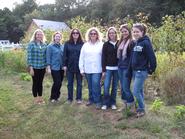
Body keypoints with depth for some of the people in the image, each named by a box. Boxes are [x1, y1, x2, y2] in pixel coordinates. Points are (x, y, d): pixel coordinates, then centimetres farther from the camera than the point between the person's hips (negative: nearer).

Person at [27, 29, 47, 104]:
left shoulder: (44, 45, 7)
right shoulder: (31, 44, -7)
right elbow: (29, 56, -9)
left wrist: (46, 66, 8)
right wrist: (31, 68, -13)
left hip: (42, 67, 4)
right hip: (34, 67, -4)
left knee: (40, 83, 13)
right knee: (35, 83, 6)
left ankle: (40, 98, 25)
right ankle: (35, 99, 18)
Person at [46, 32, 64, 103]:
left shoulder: (62, 46, 9)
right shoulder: (50, 46, -5)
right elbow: (48, 57, -7)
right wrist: (48, 67, -11)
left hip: (61, 68, 5)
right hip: (54, 68, -5)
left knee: (59, 83, 8)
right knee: (57, 82, -8)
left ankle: (57, 96, 25)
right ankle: (52, 97, 10)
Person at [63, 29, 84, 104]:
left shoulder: (82, 44, 0)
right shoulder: (67, 44, 3)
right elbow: (65, 55, 2)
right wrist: (64, 65, -4)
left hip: (79, 66, -1)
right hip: (70, 66, 1)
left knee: (79, 83, 7)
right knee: (70, 83, 9)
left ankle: (79, 98, 17)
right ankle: (70, 98, 19)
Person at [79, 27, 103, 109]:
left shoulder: (101, 45, -1)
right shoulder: (85, 45, 7)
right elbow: (81, 58, 8)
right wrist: (81, 69, 4)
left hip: (97, 70, -3)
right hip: (87, 70, 3)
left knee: (96, 85, -9)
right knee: (90, 86, 12)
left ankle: (98, 101, 2)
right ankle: (91, 99, 27)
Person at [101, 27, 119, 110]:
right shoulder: (106, 44, 3)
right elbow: (103, 58, 1)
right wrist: (103, 70, -3)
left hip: (117, 68, 1)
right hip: (108, 68, 0)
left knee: (115, 87, 8)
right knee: (106, 86, -4)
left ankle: (113, 103, 19)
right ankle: (105, 103, 10)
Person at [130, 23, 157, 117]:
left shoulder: (145, 43, -14)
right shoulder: (135, 43, 10)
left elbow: (152, 57, -15)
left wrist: (151, 70, -9)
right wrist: (131, 69, 14)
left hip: (142, 71, -8)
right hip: (134, 71, 8)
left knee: (136, 92, -6)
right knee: (139, 91, 15)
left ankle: (142, 109, 11)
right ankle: (140, 108, 27)